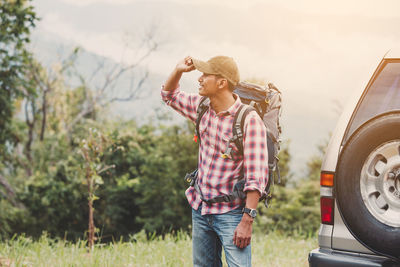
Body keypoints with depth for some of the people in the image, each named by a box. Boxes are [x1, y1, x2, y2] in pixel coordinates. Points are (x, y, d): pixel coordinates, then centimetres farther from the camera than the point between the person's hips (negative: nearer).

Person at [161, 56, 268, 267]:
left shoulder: (249, 120, -17)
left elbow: (257, 176, -19)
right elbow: (169, 95, 23)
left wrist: (247, 220, -23)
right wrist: (179, 70, 2)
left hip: (231, 214, -7)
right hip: (200, 209, 7)